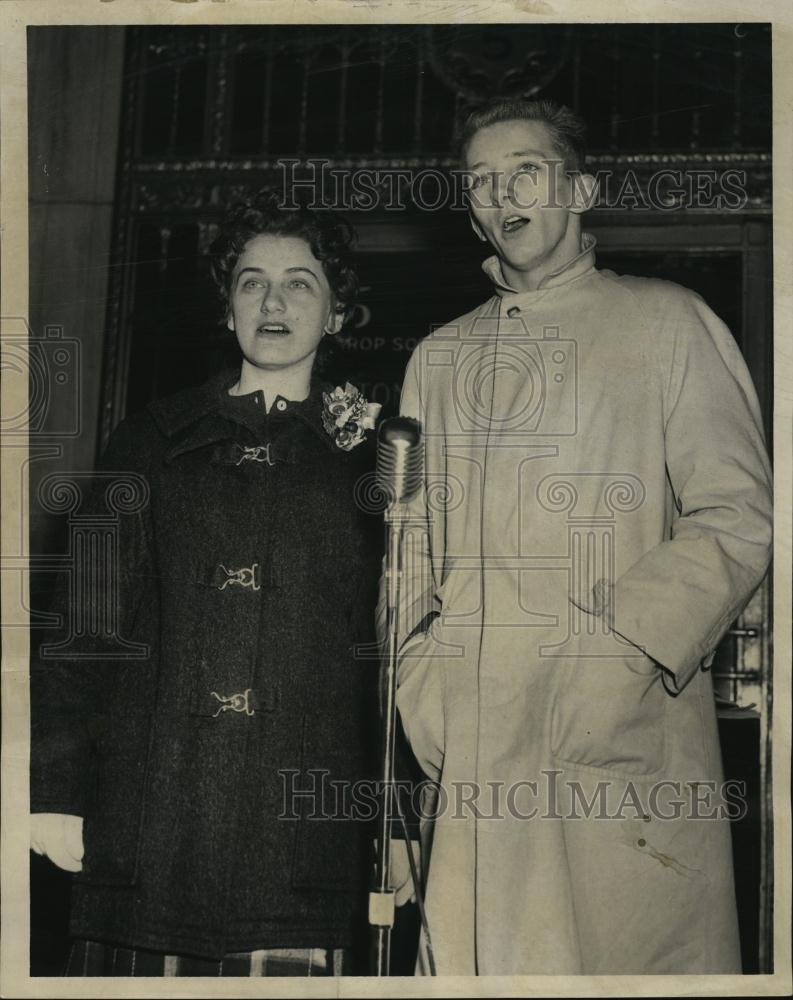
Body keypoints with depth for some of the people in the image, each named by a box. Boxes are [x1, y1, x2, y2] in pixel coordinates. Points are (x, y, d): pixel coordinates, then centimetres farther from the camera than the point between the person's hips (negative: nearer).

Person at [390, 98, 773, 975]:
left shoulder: (665, 323, 7)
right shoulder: (438, 358, 20)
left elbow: (738, 516, -1)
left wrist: (626, 650, -13)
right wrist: (421, 688, 4)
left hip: (626, 738, -3)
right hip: (472, 749, 3)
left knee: (633, 949, -6)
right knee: (480, 955, 3)